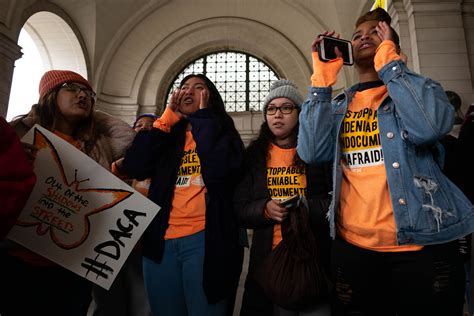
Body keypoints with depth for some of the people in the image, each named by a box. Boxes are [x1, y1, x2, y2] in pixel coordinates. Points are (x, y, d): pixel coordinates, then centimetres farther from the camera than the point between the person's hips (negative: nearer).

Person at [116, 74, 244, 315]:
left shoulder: (222, 134, 4)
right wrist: (167, 119, 0)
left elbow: (218, 168, -18)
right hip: (161, 241, 4)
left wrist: (202, 116, -7)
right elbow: (133, 168, -2)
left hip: (204, 239, -4)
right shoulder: (167, 136, 14)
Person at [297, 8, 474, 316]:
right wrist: (322, 79, -7)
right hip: (352, 247, 3)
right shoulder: (337, 107, 10)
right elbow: (311, 152, -8)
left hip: (421, 245, -2)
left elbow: (430, 126, -20)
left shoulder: (422, 88, 4)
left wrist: (388, 61, -11)